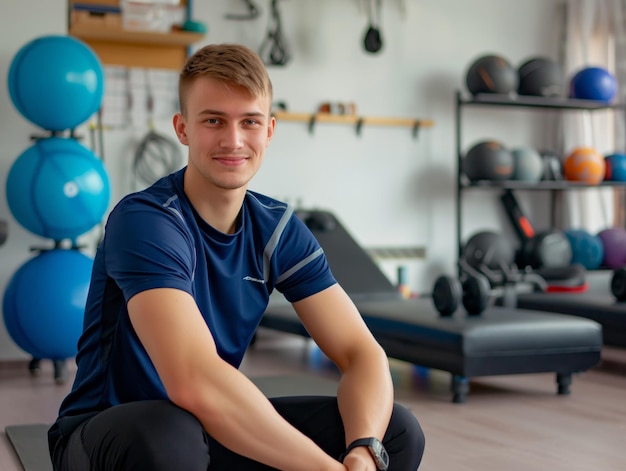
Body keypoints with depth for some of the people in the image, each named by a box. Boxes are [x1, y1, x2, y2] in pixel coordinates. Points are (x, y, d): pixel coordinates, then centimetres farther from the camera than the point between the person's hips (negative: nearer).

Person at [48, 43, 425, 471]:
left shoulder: (278, 228, -3)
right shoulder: (144, 221, -23)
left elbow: (361, 352, -9)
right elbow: (195, 381, -37)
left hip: (219, 430, 6)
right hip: (111, 435, -5)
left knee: (398, 432, -11)